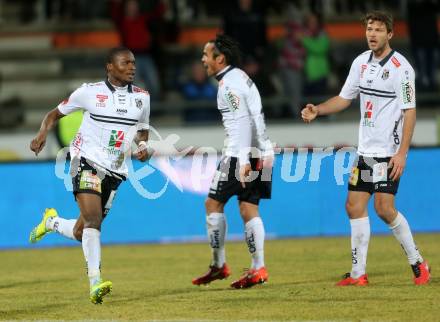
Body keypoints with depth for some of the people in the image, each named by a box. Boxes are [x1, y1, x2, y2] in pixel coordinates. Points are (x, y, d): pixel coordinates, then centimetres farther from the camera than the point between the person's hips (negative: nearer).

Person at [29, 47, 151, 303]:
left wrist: (143, 145, 1)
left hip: (114, 171, 4)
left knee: (81, 233, 8)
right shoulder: (90, 92, -2)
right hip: (87, 160, -4)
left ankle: (52, 222, 41)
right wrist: (43, 133, -11)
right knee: (93, 219, -24)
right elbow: (56, 113, 8)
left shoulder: (142, 97, 8)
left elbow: (143, 130, 24)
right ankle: (96, 284, -30)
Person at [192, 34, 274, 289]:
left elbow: (243, 122, -20)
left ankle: (219, 265, 3)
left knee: (213, 203, 0)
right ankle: (258, 268, 0)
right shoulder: (240, 77, 18)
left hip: (241, 153, -9)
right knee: (248, 209, 7)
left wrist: (243, 160, -24)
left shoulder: (229, 83, -12)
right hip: (261, 153, 9)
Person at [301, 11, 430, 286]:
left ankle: (418, 263, 2)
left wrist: (402, 153, -19)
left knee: (384, 207, -13)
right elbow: (344, 98, 17)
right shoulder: (361, 62, 9)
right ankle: (358, 273, 8)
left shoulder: (401, 67, -12)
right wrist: (317, 110, 0)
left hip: (389, 152, -7)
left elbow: (410, 112, -14)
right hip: (365, 150, 7)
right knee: (355, 206, 3)